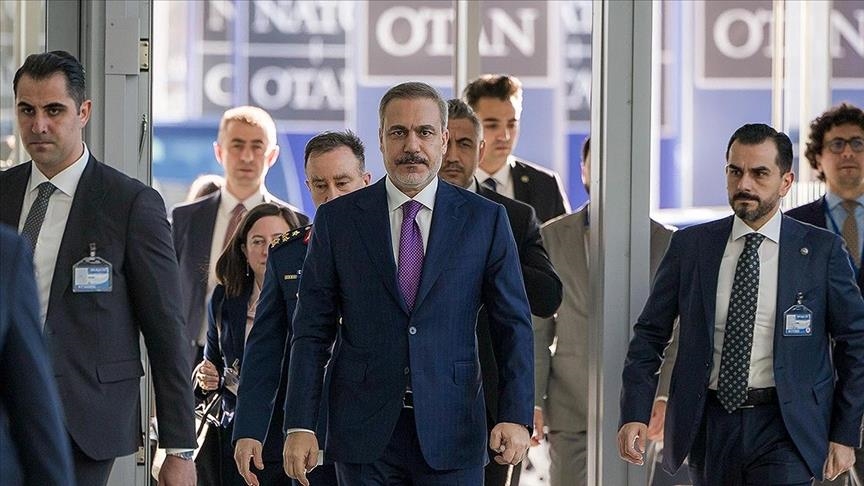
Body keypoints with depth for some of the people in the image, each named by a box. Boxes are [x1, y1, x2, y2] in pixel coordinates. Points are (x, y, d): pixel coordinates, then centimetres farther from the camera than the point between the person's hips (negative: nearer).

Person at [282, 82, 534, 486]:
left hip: (452, 434, 0)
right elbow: (312, 330, 4)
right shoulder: (337, 220, 5)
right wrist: (300, 424, -4)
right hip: (365, 434, 0)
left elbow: (513, 326, 4)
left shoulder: (485, 220, 5)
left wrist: (516, 417, -7)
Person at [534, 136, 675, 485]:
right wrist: (532, 401, 0)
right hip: (570, 407, 1)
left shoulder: (662, 242, 4)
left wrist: (666, 395, -8)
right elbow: (537, 329, 7)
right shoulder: (551, 238, 6)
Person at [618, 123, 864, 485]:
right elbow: (650, 333, 6)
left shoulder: (821, 250, 0)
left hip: (784, 428, -3)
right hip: (710, 426, 3)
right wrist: (634, 414, -6)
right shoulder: (689, 245, 5)